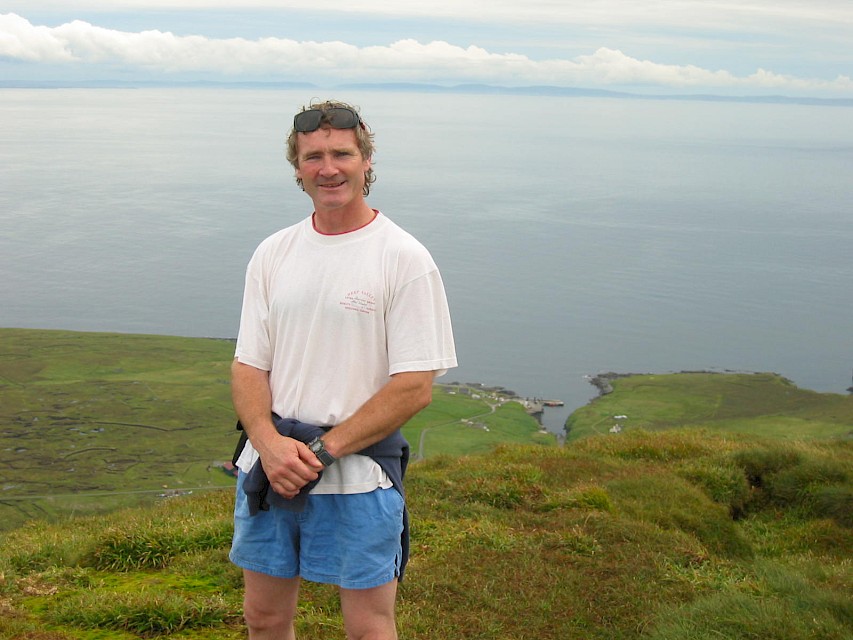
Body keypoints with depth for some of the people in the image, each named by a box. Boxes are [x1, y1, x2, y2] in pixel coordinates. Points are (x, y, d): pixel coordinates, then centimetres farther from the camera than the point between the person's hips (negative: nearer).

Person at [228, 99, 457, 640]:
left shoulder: (405, 259, -8)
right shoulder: (273, 254, 7)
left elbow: (415, 387, -12)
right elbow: (249, 366, 7)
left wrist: (322, 451, -15)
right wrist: (269, 442, -12)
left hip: (360, 477, -4)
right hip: (270, 469, 5)